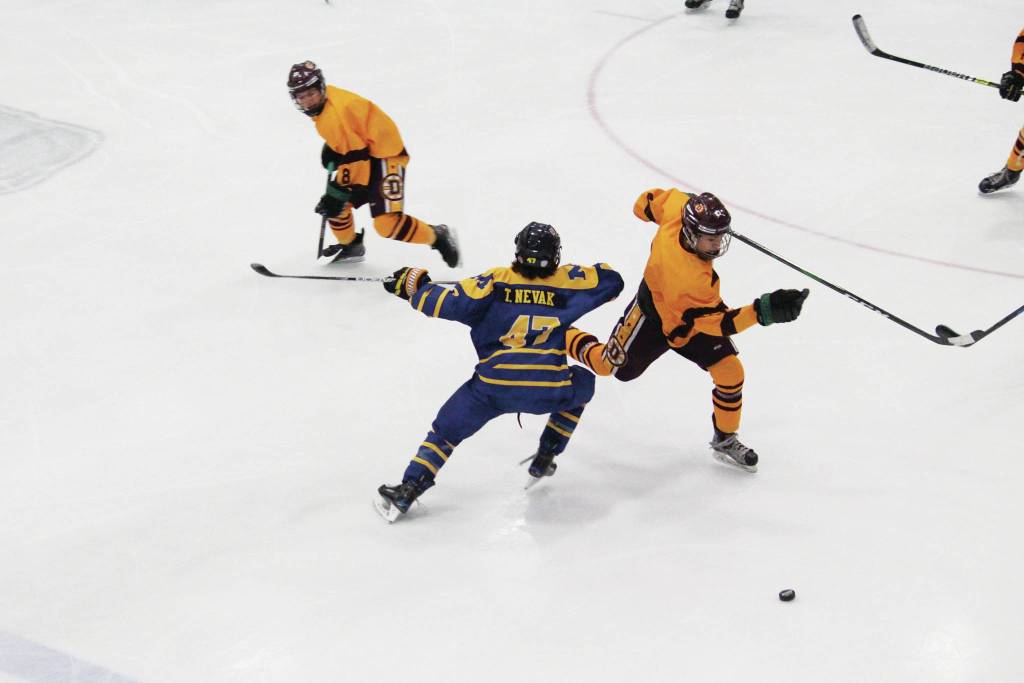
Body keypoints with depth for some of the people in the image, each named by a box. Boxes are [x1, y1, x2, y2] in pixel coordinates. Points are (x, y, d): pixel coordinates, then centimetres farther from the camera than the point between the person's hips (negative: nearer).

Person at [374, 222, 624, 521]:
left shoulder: (496, 280, 1)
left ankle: (406, 491, 3)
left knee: (446, 430, 16)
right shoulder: (567, 281, 5)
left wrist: (413, 284, 11)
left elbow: (447, 303, -5)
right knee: (581, 385, 34)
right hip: (549, 391, 1)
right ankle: (545, 459, 30)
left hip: (494, 389, -1)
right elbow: (611, 281, 16)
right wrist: (587, 272, 35)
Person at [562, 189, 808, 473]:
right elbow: (716, 322, -39)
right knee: (610, 366, 17)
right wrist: (762, 310, -49)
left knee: (730, 372, -3)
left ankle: (725, 440, 19)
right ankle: (561, 337, 47)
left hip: (693, 310, 7)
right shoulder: (686, 274, -46)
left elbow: (649, 202, -9)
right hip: (654, 316, -6)